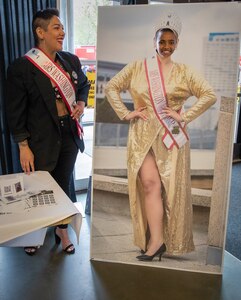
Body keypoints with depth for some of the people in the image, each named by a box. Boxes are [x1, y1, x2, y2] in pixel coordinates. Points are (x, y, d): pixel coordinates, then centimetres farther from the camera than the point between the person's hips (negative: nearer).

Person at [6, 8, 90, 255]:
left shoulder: (70, 60, 2)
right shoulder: (21, 67, -14)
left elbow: (83, 84, 21)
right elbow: (15, 111, -11)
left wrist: (81, 103, 1)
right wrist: (23, 147, -12)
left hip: (69, 133, 5)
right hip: (42, 140, -4)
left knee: (64, 183, 17)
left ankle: (62, 230, 38)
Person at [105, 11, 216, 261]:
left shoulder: (184, 72, 6)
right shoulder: (136, 67, 6)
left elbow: (209, 95, 2)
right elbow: (111, 87, 10)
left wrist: (186, 115, -7)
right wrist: (125, 113, 0)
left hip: (171, 137, 0)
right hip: (142, 135, 0)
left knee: (170, 188, 2)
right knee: (149, 183, -9)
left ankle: (163, 240, 18)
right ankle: (156, 241, -1)